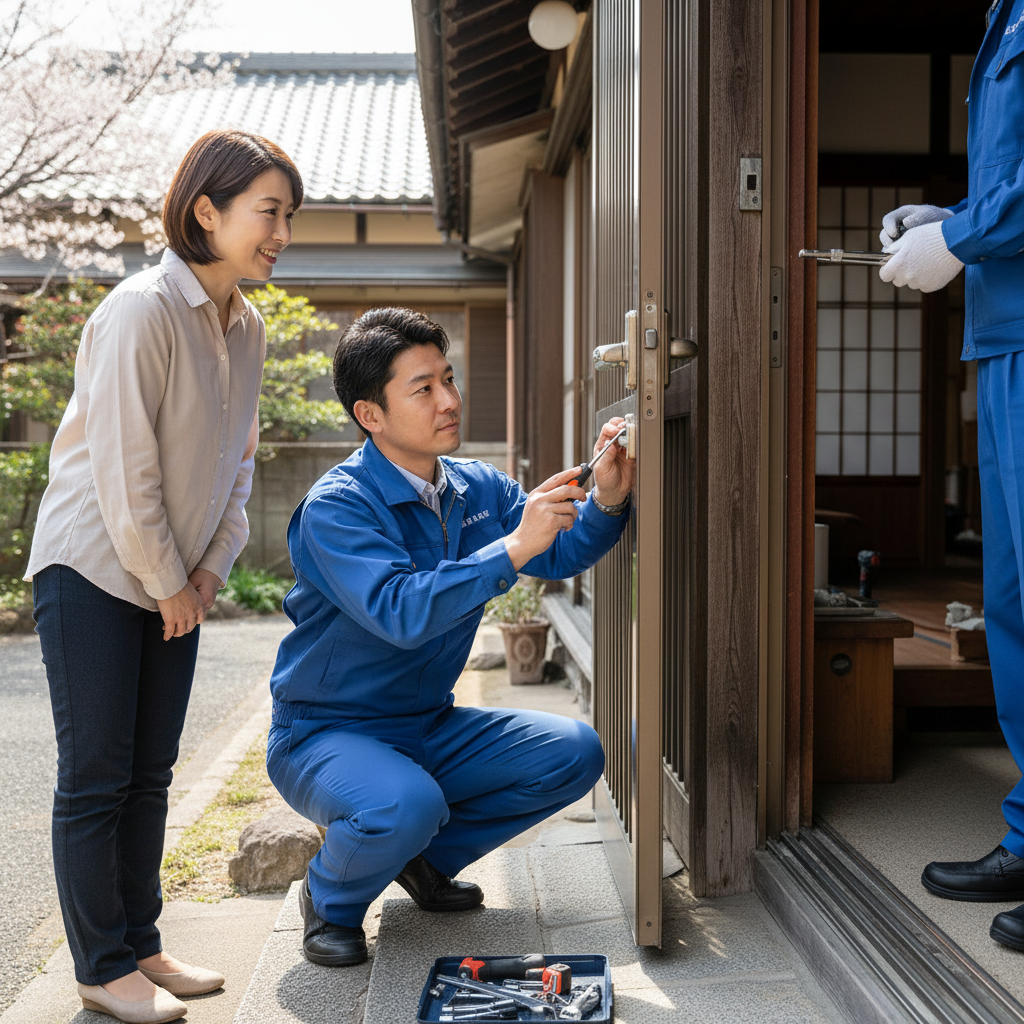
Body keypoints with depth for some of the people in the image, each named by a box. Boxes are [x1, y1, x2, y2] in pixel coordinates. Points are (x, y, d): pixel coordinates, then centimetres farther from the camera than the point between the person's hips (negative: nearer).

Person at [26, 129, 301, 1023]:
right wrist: (168, 584, -12)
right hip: (95, 570, -7)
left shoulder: (247, 330, 5)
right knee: (95, 778, 1)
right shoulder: (141, 311, -18)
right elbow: (123, 470, -20)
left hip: (177, 582, 7)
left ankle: (141, 948, 26)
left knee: (149, 774, 13)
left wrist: (210, 569, 3)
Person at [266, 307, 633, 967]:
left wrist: (607, 500, -19)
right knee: (406, 807, -36)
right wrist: (512, 548, -38)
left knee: (575, 753, -7)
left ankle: (427, 858, 13)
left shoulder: (477, 488, 1)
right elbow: (401, 612, -34)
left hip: (430, 727, 7)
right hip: (326, 733, -7)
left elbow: (561, 554, 0)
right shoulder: (336, 506, -21)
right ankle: (330, 900, 0)